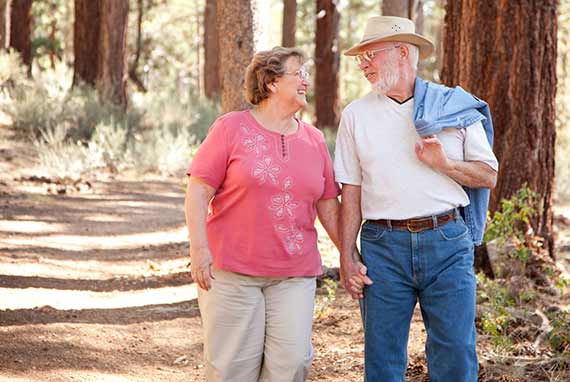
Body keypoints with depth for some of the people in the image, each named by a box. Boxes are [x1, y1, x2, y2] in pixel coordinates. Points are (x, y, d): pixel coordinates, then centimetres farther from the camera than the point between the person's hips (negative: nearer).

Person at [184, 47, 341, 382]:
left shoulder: (314, 140, 11)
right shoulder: (231, 128, -1)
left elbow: (328, 207, 15)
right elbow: (198, 191, -5)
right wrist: (199, 249, -15)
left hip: (294, 275, 4)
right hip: (232, 270, -3)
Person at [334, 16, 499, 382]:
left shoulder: (455, 106, 5)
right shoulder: (356, 114, 9)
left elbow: (488, 176, 7)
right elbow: (351, 192, 8)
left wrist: (444, 163, -11)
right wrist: (347, 256, 1)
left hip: (447, 243, -1)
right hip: (383, 245, 1)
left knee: (456, 353, -2)